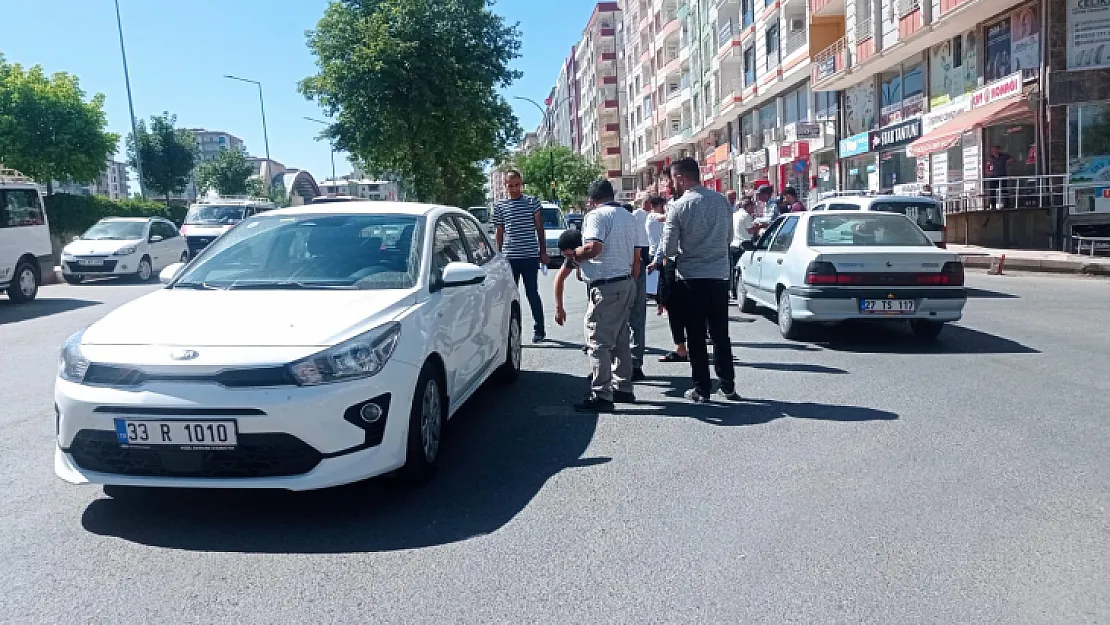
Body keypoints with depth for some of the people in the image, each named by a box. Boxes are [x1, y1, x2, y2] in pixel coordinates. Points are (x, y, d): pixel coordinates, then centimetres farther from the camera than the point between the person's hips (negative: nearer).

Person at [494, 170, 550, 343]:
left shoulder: (532, 202, 4)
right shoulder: (499, 206, 8)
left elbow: (539, 229, 6)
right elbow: (499, 233, 12)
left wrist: (543, 252, 2)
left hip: (530, 256, -2)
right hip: (509, 257, 2)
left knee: (532, 294, 4)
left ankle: (539, 330, 16)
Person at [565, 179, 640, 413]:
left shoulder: (596, 215, -10)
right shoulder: (628, 216, 17)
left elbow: (594, 247, -26)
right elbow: (636, 255, 19)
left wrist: (575, 255, -8)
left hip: (606, 286, -9)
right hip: (626, 282, 9)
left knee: (598, 341, -6)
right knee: (621, 339, 16)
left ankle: (600, 395, -6)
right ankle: (623, 388, 24)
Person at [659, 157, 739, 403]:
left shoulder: (679, 207, -12)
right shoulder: (722, 201, 2)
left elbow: (669, 249, -10)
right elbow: (729, 237, 14)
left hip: (691, 278, -4)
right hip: (719, 275, 4)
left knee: (696, 336, 5)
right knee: (721, 334, 14)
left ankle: (702, 388, 10)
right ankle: (728, 385, 19)